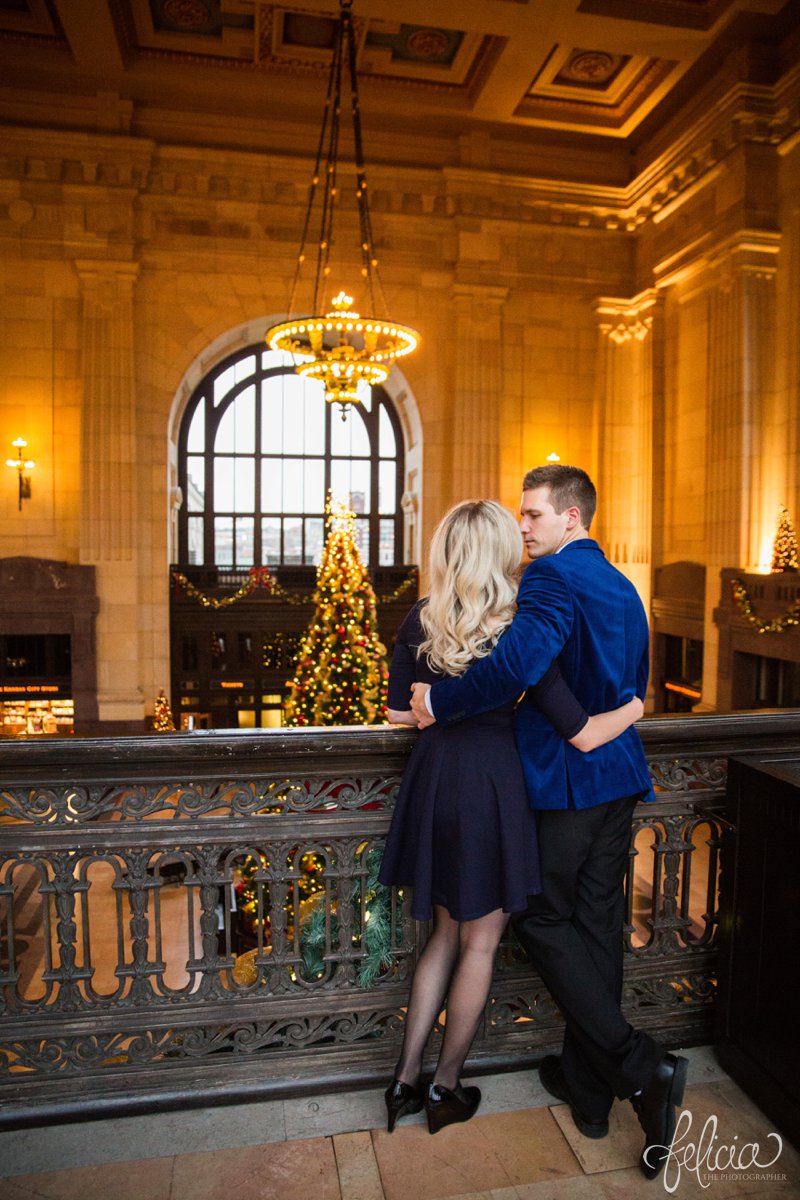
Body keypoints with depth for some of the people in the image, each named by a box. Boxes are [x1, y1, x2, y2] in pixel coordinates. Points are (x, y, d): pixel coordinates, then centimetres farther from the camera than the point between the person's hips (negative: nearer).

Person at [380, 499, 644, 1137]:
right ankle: (446, 1090, 33)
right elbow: (583, 734, -14)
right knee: (480, 943, 16)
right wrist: (633, 708, 4)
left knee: (446, 932, 23)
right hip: (491, 786, -5)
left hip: (433, 779, 5)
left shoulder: (420, 621, -4)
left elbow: (400, 711, 4)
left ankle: (405, 1079, 31)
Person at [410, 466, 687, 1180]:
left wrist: (439, 704, -21)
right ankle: (588, 1089, 30)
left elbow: (517, 664, -32)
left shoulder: (553, 576, -16)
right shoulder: (623, 587, 12)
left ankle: (641, 1066, 5)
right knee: (598, 925, 15)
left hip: (565, 779, -8)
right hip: (620, 778, 8)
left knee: (544, 920, 9)